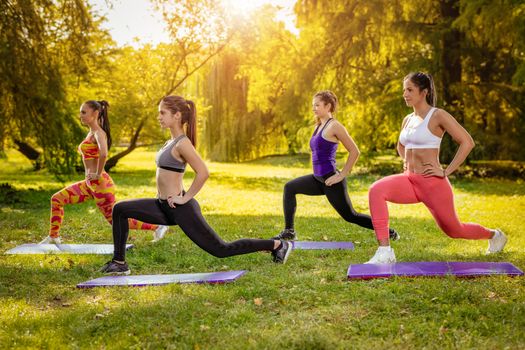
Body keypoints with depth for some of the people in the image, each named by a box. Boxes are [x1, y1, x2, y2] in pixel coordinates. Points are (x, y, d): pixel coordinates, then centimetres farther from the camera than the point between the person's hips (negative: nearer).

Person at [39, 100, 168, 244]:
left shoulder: (99, 133, -16)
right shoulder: (91, 133, 12)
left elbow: (103, 154, -37)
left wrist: (98, 173, -25)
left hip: (100, 183, -9)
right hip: (89, 183, 9)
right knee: (56, 199, 8)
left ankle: (158, 227, 7)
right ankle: (54, 236, 19)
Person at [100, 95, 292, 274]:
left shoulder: (182, 143, -17)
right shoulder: (172, 141, 11)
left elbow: (203, 173, -25)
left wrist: (185, 198, -18)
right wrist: (162, 191, 18)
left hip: (180, 208, -9)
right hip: (164, 206, 9)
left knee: (221, 249, -2)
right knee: (120, 210, 6)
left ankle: (277, 245, 8)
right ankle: (119, 263, 11)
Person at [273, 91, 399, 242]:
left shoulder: (334, 126, -12)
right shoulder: (319, 126, 13)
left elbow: (354, 151, -15)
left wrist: (342, 175, -15)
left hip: (331, 180, -9)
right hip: (318, 179, 9)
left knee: (350, 216, 2)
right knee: (289, 188, 7)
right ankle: (289, 231, 8)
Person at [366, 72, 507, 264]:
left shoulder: (438, 115, -10)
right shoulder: (408, 119, 11)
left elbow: (467, 142, -15)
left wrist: (446, 171, -16)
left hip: (433, 183, -6)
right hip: (409, 181, 6)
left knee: (454, 230, 11)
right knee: (376, 190, -21)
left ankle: (494, 235, 41)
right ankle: (385, 252, -24)